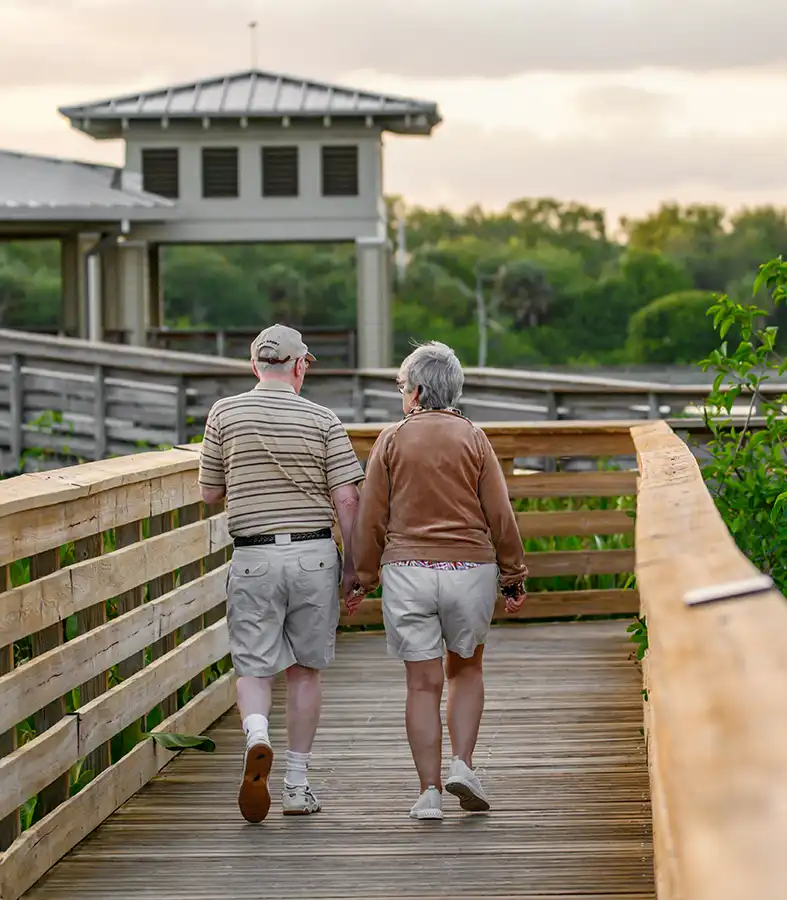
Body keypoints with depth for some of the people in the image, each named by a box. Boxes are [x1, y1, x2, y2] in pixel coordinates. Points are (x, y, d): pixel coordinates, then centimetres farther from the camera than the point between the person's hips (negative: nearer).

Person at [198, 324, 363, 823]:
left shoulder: (225, 414, 0)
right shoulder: (323, 420, -2)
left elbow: (210, 492, 6)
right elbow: (346, 499, -5)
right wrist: (353, 563, 3)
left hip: (254, 557, 0)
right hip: (315, 554, 1)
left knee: (253, 668, 5)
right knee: (306, 669, 11)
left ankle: (257, 735, -26)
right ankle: (298, 783, 15)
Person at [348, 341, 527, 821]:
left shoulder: (392, 440, 2)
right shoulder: (473, 438, 2)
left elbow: (371, 518, 2)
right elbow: (500, 514, 1)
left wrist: (364, 579, 9)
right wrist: (514, 576, 8)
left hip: (406, 570, 0)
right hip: (469, 567, 0)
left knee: (423, 682, 3)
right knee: (466, 670, 18)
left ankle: (430, 791, 2)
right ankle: (462, 764, 3)